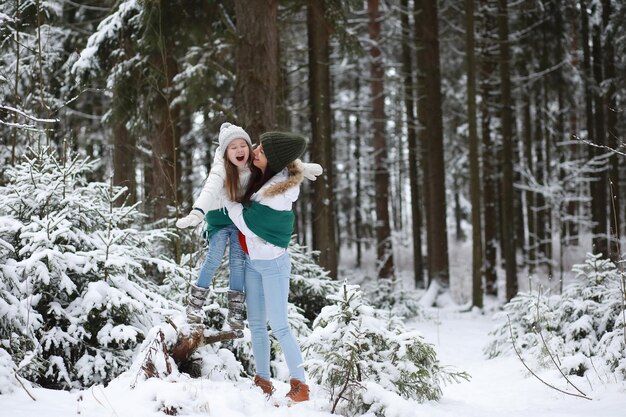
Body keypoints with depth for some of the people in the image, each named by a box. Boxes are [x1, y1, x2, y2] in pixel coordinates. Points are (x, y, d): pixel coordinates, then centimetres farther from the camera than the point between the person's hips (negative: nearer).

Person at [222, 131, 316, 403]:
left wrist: (227, 199, -6)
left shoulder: (278, 193, -26)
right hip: (252, 261, 8)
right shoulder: (261, 174, -2)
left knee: (279, 326, -6)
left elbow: (245, 220, -19)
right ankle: (263, 383, 15)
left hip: (272, 262, -8)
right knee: (256, 324, 9)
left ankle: (300, 386, 1)